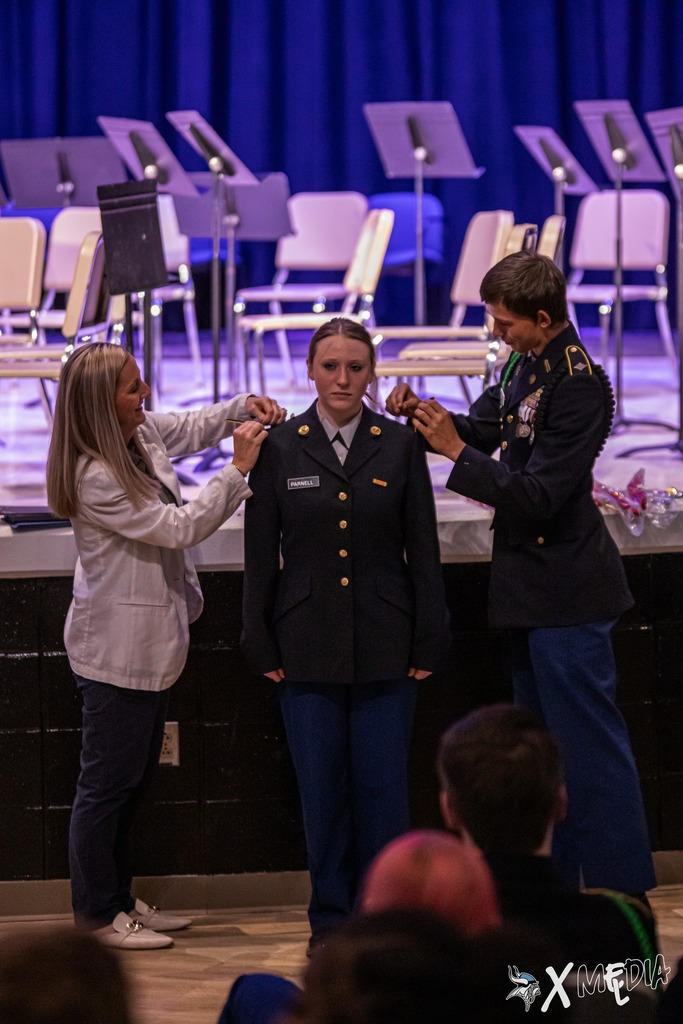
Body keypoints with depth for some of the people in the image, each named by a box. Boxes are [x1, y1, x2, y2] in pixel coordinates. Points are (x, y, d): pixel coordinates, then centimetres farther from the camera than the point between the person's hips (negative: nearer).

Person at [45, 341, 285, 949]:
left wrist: (245, 408, 1)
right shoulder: (95, 479, -25)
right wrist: (238, 469, -20)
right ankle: (97, 912, 14)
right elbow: (180, 528, -22)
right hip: (116, 650, -10)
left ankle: (117, 900, 29)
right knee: (110, 781, 2)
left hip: (152, 642, 10)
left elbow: (194, 427, 20)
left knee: (134, 780, 18)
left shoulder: (142, 432, 1)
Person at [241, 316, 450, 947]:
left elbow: (423, 552, 3)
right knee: (321, 787, 4)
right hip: (308, 647, 0)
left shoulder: (401, 445, 2)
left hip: (385, 647, 0)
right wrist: (261, 646, 1)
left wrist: (429, 642, 0)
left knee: (383, 785, 1)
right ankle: (330, 915, 16)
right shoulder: (279, 449, 1)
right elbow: (261, 557, 4)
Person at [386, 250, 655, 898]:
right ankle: (559, 893, 25)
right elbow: (484, 428, 18)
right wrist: (426, 416, 0)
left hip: (566, 589, -10)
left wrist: (456, 451, -21)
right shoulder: (524, 365, 6)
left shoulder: (579, 385, -21)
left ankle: (620, 890, 0)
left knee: (588, 742, -6)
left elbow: (539, 494, -23)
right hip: (532, 586, 10)